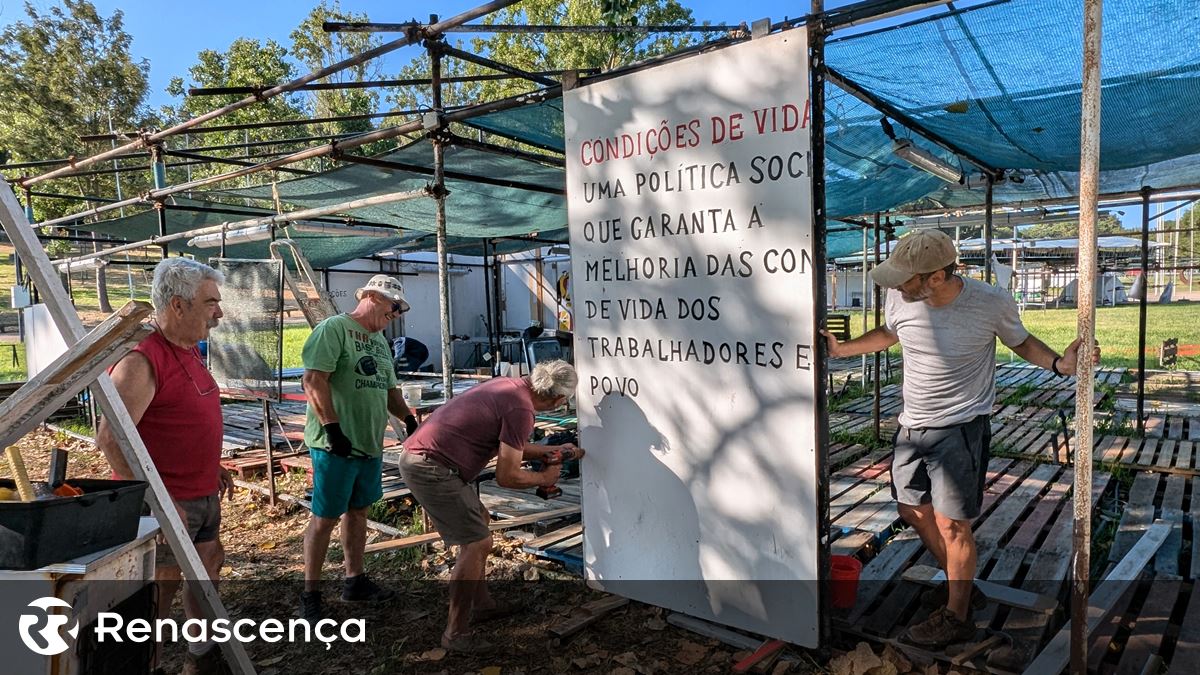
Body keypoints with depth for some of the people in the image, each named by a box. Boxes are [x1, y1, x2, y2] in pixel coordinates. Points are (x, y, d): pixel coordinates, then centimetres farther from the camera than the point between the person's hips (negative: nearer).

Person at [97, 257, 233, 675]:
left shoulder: (189, 351, 8)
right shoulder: (141, 361, -21)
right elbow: (110, 439, -25)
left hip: (204, 495, 9)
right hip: (167, 502, -9)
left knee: (208, 568, 20)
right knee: (161, 588, 6)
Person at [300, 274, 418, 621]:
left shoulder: (380, 340, 16)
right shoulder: (333, 328, -11)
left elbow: (389, 389, 23)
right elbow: (314, 380, -19)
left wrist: (408, 418, 8)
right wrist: (332, 428, -22)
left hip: (370, 444, 8)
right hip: (336, 445, -8)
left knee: (357, 511, 17)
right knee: (325, 517, 1)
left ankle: (355, 581, 30)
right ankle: (310, 593, 14)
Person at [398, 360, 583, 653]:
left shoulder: (510, 386, 12)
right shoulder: (522, 409, -17)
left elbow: (508, 446, 26)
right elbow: (506, 476, -12)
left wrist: (552, 451, 28)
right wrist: (544, 478, 4)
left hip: (416, 455, 11)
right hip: (431, 468, -10)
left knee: (479, 520, 22)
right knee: (477, 543, -5)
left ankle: (481, 604, 34)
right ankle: (456, 633, 7)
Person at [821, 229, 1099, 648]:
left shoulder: (992, 303, -19)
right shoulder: (900, 300, -11)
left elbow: (1020, 342, 1)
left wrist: (1059, 364, -16)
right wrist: (840, 349, 6)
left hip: (962, 428, -5)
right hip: (912, 425, 5)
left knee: (951, 524, -1)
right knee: (913, 510, 16)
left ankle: (956, 616, 21)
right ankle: (960, 584, 40)